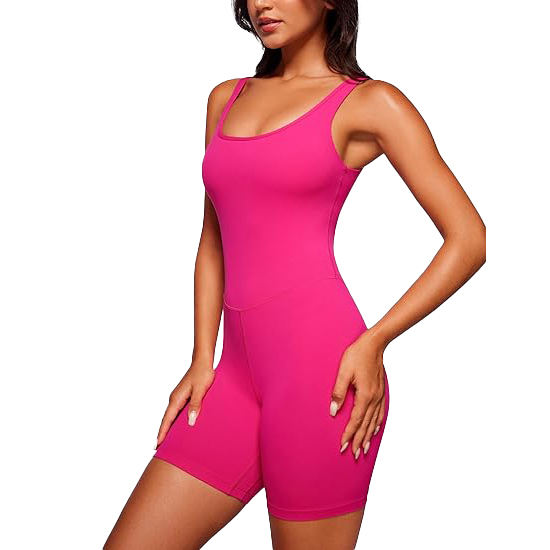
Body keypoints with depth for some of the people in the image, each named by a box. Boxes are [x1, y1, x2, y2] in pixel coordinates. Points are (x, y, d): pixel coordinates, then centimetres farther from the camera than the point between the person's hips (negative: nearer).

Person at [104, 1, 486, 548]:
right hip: (241, 371, 6)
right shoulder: (226, 98, 18)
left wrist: (373, 342, -9)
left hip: (319, 359, -5)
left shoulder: (369, 104, 1)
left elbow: (469, 239, -2)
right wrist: (203, 359, 10)